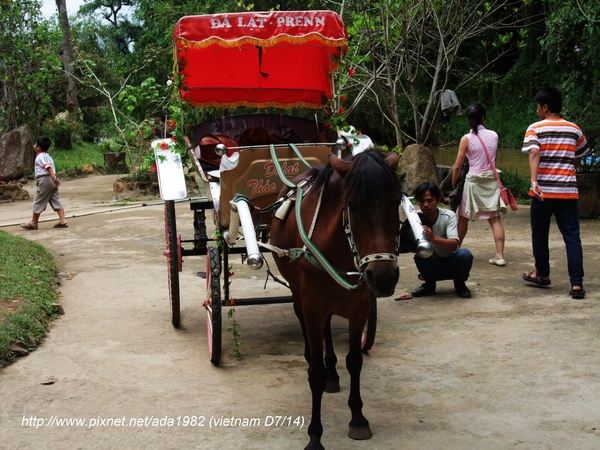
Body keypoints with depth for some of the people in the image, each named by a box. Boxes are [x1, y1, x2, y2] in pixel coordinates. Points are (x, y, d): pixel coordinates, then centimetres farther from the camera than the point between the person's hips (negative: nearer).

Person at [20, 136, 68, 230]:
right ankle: (63, 221, -3)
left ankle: (34, 223, 12)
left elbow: (48, 167, -23)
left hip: (44, 180, -9)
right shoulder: (47, 156, 20)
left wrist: (54, 178, -33)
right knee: (56, 201, 5)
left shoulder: (40, 156, -10)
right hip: (51, 181, 9)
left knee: (38, 202, 2)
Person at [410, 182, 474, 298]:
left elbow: (454, 245, -34)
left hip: (452, 262, -1)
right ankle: (429, 284, 0)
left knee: (465, 254, -33)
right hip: (432, 265, 1)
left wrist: (434, 238, -53)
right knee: (419, 255, -30)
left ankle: (459, 284, -1)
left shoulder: (448, 216, -19)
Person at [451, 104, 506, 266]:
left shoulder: (467, 139, -10)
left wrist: (453, 184, 4)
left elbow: (457, 167, -8)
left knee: (463, 217, 13)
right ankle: (499, 255, -4)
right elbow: (491, 158, 9)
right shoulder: (494, 135, 0)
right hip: (491, 180, 3)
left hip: (474, 181, -3)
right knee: (494, 218, 2)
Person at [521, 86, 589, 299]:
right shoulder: (574, 129, 10)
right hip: (568, 191, 3)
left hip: (543, 191, -2)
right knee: (572, 236, 1)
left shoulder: (535, 128, -2)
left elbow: (534, 154, -19)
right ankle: (577, 283, -6)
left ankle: (542, 274, 30)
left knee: (540, 234, 15)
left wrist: (534, 182, -29)